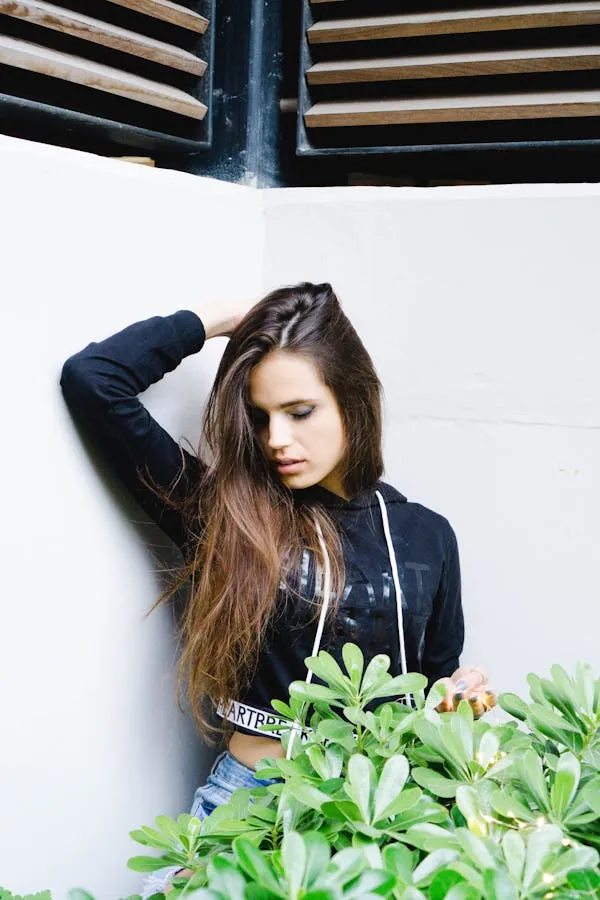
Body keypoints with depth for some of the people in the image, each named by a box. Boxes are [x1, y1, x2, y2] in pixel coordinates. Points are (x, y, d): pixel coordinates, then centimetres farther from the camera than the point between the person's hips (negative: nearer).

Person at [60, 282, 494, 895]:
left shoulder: (425, 536, 6)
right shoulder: (223, 510, 0)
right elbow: (92, 380, -6)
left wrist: (463, 698, -4)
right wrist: (222, 318, 2)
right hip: (250, 791, -2)